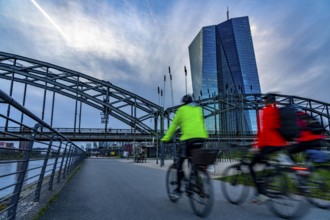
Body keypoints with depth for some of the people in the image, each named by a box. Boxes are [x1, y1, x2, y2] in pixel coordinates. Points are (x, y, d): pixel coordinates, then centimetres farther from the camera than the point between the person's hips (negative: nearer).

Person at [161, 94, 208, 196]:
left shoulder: (182, 109, 11)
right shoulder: (198, 109, 23)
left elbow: (173, 125, 10)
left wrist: (165, 138, 15)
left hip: (189, 138, -4)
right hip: (201, 137, 5)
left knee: (180, 162, 8)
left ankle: (179, 188, 8)